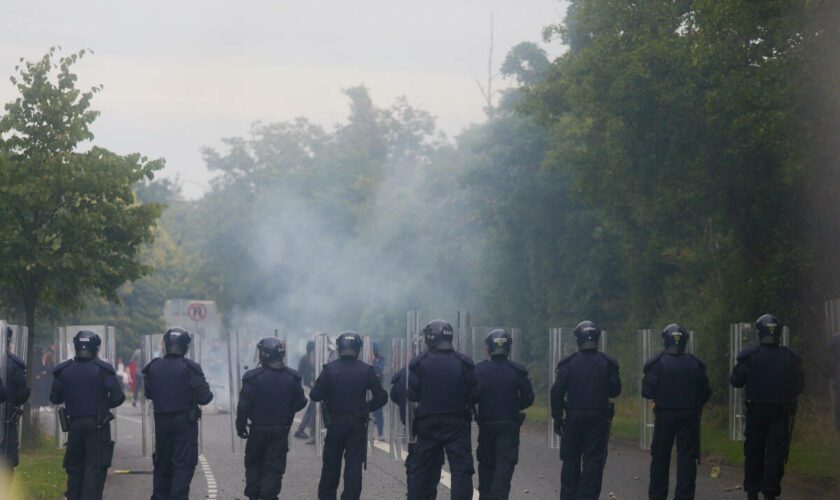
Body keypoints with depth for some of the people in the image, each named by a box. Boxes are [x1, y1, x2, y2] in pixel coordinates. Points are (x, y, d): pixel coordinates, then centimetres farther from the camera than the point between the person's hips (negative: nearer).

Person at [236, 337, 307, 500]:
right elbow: (300, 402, 3)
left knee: (253, 463, 16)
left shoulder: (253, 377, -14)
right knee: (274, 467, 5)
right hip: (281, 430, 2)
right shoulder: (292, 377, -4)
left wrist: (241, 426, -2)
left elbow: (244, 405, -14)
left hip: (258, 429, -2)